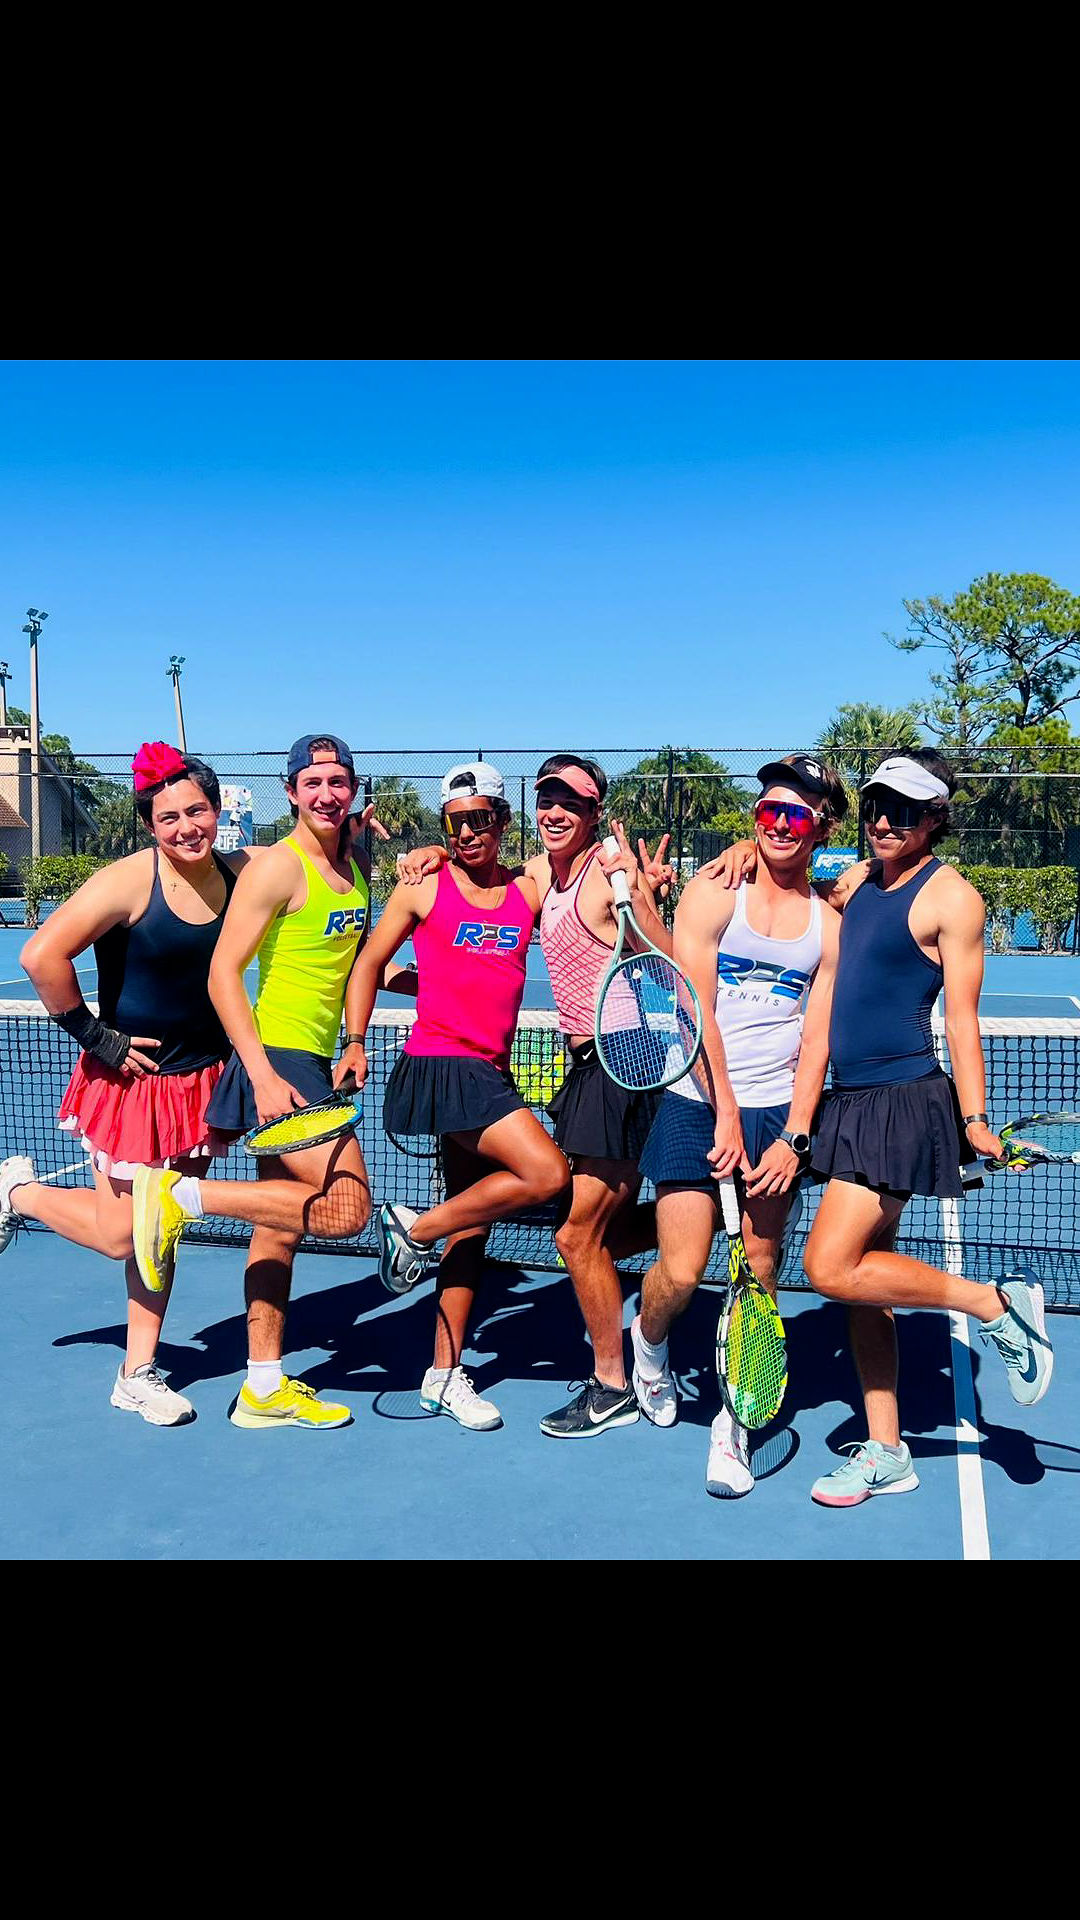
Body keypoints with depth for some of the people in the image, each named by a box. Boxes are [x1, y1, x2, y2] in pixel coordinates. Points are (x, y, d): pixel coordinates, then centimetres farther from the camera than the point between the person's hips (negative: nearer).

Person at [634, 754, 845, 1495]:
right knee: (682, 1272, -5)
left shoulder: (831, 925, 7)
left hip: (778, 1115, 2)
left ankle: (734, 1425, 15)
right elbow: (696, 1012, -7)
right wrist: (725, 1115, -11)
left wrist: (793, 1136, -7)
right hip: (697, 1105, -2)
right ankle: (650, 1343, 29)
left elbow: (816, 1038, 4)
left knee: (760, 1266, 1)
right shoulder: (712, 895, -1)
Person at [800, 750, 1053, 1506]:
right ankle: (886, 1453, 21)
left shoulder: (951, 895, -7)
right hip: (851, 1101, 8)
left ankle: (1000, 1304, 1)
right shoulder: (860, 881, 13)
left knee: (832, 1268, -15)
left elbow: (962, 1016, -11)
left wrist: (974, 1120, -18)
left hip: (905, 1102, -8)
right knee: (861, 1279, 10)